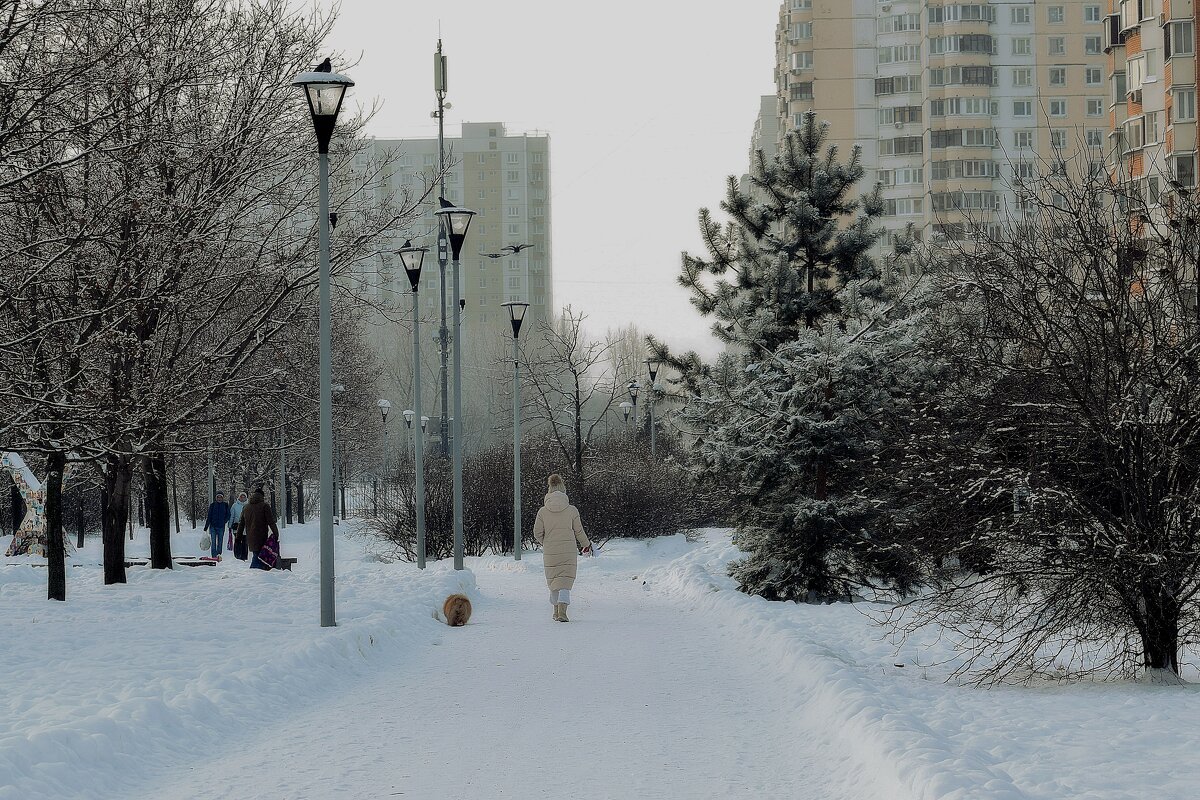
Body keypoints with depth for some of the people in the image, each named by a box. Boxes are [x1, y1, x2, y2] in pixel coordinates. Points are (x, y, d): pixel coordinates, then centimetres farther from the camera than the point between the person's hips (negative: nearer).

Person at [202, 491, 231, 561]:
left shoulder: (226, 505, 5)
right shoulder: (213, 505, 4)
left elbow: (228, 516, 10)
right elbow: (209, 516, 6)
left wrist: (224, 521, -5)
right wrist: (206, 526, 3)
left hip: (221, 527, 0)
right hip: (213, 526, 0)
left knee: (220, 542, 2)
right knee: (213, 542, -6)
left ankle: (219, 554, 12)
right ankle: (214, 556, -7)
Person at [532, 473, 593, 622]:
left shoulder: (542, 511, -3)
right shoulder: (572, 510, -5)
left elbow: (537, 533, -1)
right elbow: (579, 531, 2)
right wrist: (586, 544, 21)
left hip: (549, 553, 1)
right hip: (569, 551, -1)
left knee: (553, 582, 17)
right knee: (565, 582, -2)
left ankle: (557, 611, 27)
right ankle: (562, 611, -20)